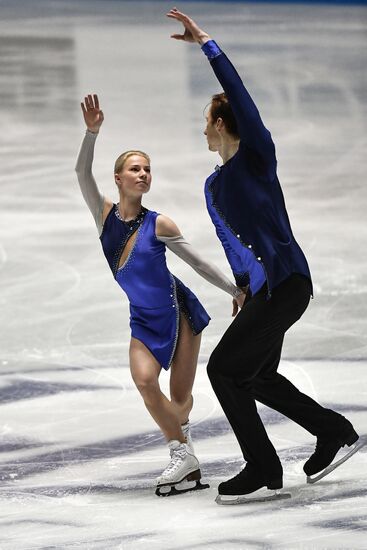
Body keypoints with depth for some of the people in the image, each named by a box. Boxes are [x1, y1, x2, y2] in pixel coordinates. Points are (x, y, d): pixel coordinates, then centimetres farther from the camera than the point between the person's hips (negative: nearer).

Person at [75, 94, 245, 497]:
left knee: (180, 398, -2)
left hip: (179, 311, -2)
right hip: (144, 319, 2)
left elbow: (197, 262, 0)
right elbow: (82, 173, -18)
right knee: (143, 378, -24)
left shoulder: (158, 225, -10)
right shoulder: (105, 214, -4)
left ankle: (179, 436, 32)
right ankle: (183, 456, -13)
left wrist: (236, 291, 2)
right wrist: (92, 131, -31)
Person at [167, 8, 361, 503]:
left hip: (285, 284, -9)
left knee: (224, 368, -10)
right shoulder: (213, 186, 15)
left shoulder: (257, 156, -9)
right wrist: (244, 288, 27)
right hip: (263, 289, 9)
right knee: (257, 376, 15)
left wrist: (206, 44, -25)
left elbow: (239, 95, -22)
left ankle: (263, 470, -3)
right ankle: (335, 433, 29)